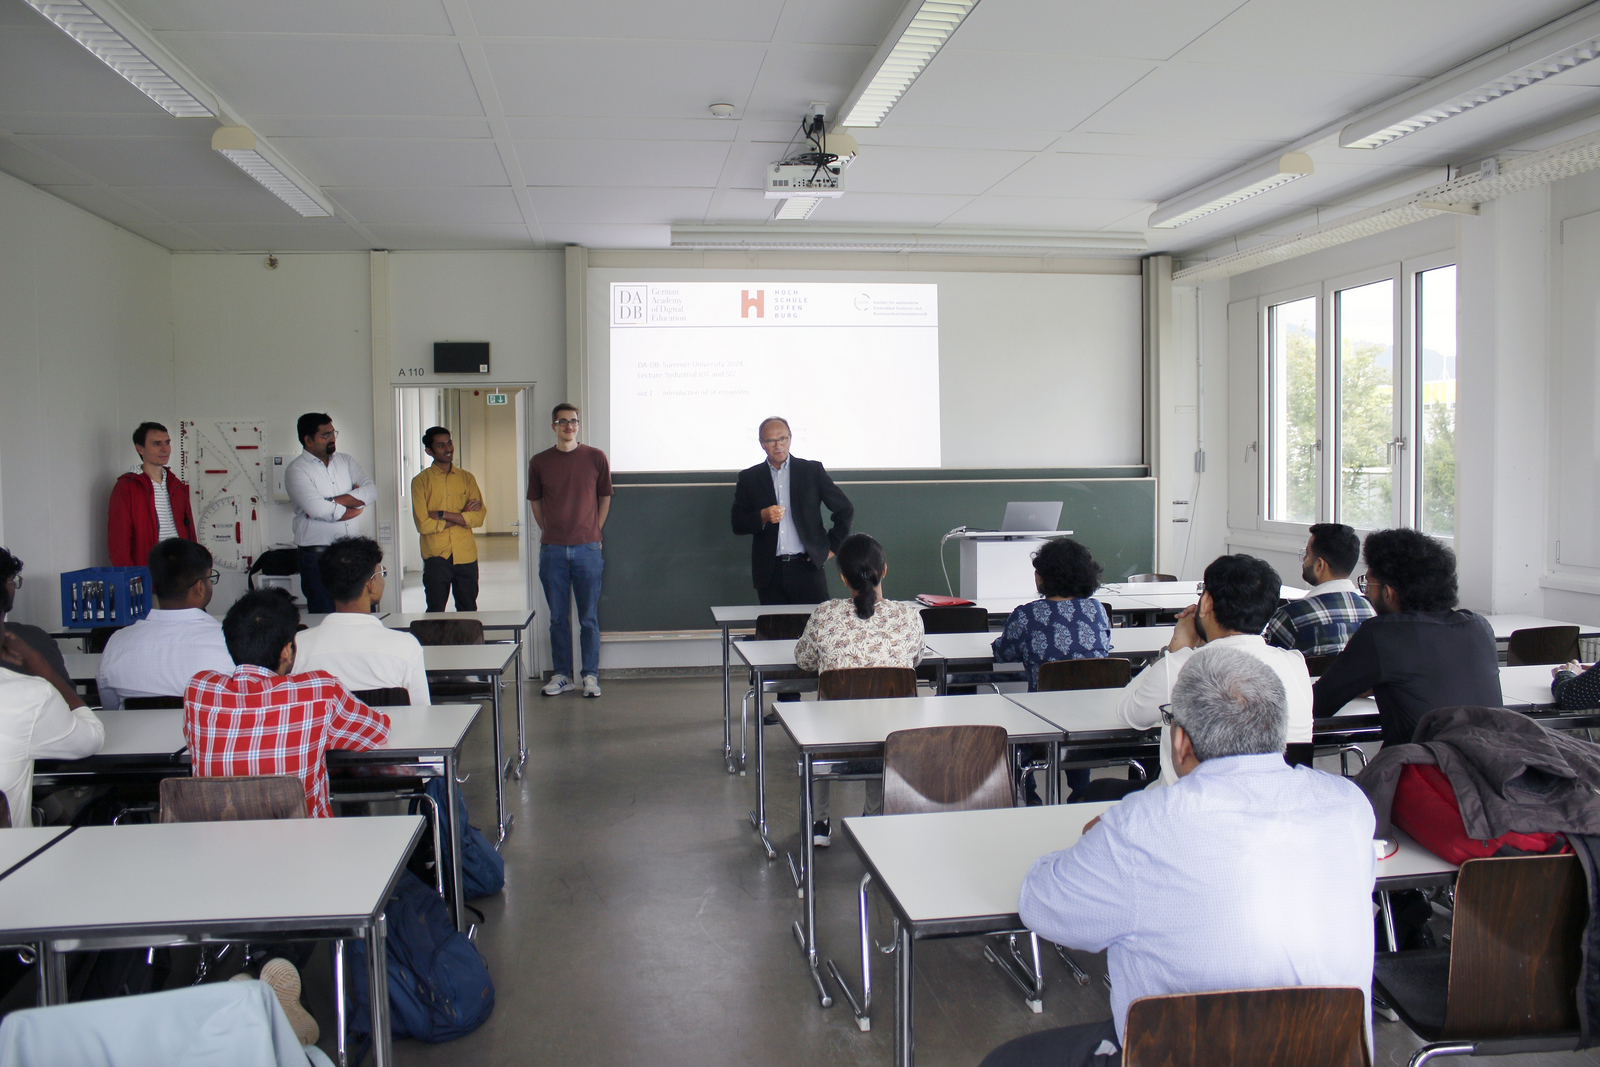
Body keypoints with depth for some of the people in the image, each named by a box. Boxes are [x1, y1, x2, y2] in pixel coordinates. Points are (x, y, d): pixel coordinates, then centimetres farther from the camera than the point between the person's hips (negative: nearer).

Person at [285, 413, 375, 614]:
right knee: (325, 618, 0)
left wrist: (332, 501, -13)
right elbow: (318, 509, -19)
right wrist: (354, 501, -4)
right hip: (316, 554, -5)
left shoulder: (344, 461, 12)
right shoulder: (297, 471, -6)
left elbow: (371, 491, -1)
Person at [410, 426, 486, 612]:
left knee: (468, 612, 8)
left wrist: (442, 515, -11)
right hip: (435, 556, -3)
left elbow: (479, 517, -3)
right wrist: (462, 516, -9)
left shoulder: (466, 478, 9)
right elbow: (423, 524, -11)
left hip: (466, 555, 3)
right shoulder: (421, 481, 0)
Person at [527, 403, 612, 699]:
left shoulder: (596, 458, 2)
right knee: (558, 617, 8)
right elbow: (535, 501, 16)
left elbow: (605, 497, 13)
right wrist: (548, 531, 10)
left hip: (587, 549, -1)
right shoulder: (539, 462, 5)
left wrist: (595, 530, 8)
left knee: (589, 617, 3)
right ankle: (561, 675, 18)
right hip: (552, 550, 1)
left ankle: (590, 675, 12)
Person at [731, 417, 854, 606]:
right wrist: (763, 516, -13)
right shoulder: (749, 478, 8)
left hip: (807, 567, -1)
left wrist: (833, 546, 6)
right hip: (769, 573, 1)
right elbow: (738, 525, 5)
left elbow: (845, 509, 11)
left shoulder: (812, 470, 6)